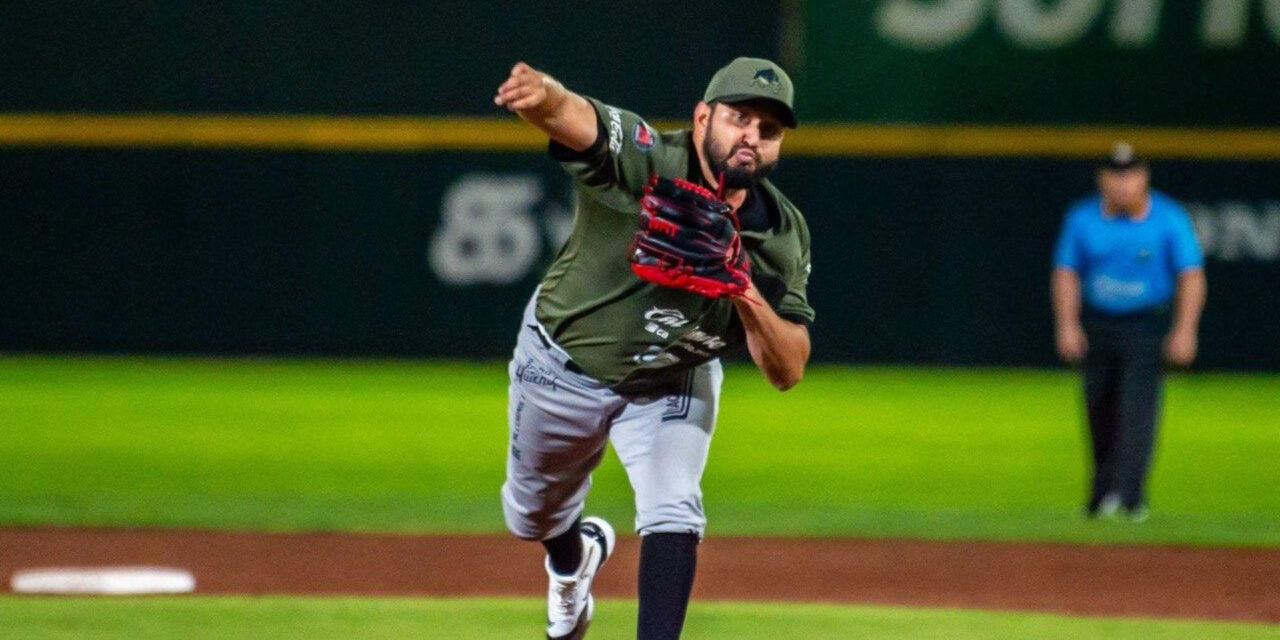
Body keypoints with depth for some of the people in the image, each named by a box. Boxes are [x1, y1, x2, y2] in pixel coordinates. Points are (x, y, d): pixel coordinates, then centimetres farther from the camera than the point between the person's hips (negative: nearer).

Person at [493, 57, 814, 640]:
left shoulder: (782, 236, -20)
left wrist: (748, 294, -38)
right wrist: (542, 95, -80)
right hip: (563, 367, -1)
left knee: (673, 514, -21)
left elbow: (787, 372, -19)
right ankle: (574, 559, 57)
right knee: (532, 516, 21)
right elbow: (569, 116, -55)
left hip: (673, 386, 1)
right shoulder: (641, 160, -33)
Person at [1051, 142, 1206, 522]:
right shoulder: (1082, 218, 0)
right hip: (1098, 325, 4)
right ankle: (1102, 493, 24)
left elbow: (1191, 275, -8)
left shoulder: (1169, 219, -8)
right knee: (1099, 409, 8)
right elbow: (1066, 273, 6)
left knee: (1137, 405, -16)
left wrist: (1184, 330, -17)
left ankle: (1128, 495, -23)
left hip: (1147, 325, -4)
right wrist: (1067, 325, -5)